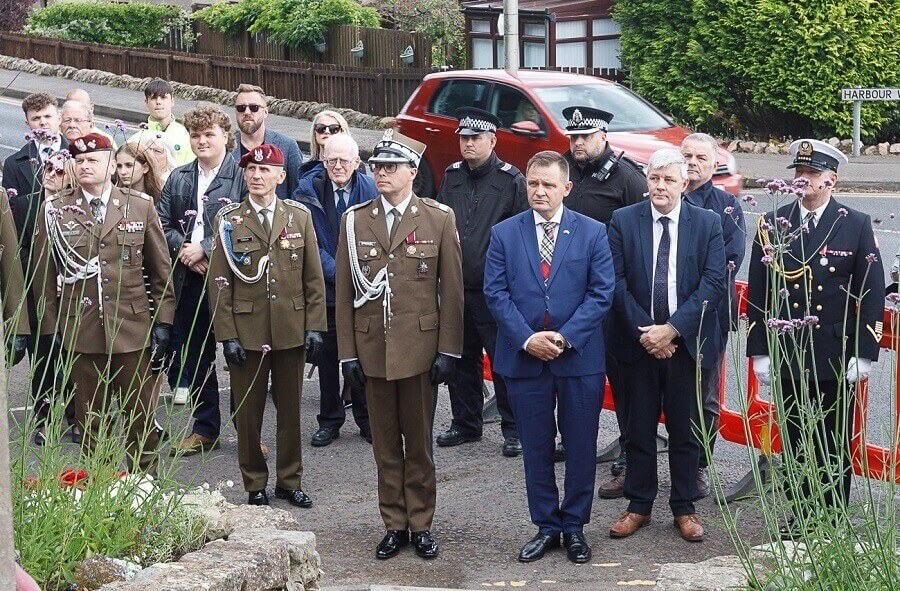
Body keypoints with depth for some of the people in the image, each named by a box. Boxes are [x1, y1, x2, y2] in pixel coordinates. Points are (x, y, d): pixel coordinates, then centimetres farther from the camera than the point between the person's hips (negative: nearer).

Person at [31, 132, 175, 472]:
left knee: (140, 418, 7)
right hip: (81, 333, 0)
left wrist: (163, 323, 3)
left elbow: (161, 271, 8)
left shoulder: (141, 207, 5)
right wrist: (50, 328, 3)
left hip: (133, 331, 0)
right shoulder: (54, 210, 4)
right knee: (90, 421, 7)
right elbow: (43, 275, 7)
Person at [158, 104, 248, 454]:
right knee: (195, 358, 12)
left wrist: (204, 249, -14)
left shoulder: (242, 176, -5)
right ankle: (204, 428, 23)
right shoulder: (178, 178, 13)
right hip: (188, 280, 6)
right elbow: (162, 224, 12)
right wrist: (183, 249, -7)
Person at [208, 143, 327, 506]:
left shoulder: (300, 217, 6)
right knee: (248, 412, 5)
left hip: (291, 330, 1)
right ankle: (255, 485, 18)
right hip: (246, 332, -1)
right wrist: (227, 335, -7)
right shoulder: (229, 221, 1)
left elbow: (314, 278, 7)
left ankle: (289, 481, 22)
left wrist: (314, 326, 0)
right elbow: (219, 283, 0)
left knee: (290, 409, 9)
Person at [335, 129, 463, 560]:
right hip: (372, 347, 2)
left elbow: (452, 289, 0)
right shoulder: (354, 221, 6)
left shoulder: (439, 219, 1)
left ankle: (421, 524, 18)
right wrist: (348, 352, 2)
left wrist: (448, 350, -5)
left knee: (418, 441, 6)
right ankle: (394, 525, 18)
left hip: (420, 348, -2)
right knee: (385, 443, 8)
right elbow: (344, 292, 6)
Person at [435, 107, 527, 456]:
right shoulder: (452, 177, 11)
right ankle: (466, 423, 27)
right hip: (456, 287, 6)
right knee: (461, 359, 14)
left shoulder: (511, 179, -5)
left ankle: (513, 430, 10)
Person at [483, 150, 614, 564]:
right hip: (524, 358, 1)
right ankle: (546, 526, 20)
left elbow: (601, 293, -3)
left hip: (579, 356, -1)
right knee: (536, 448, 9)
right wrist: (526, 339, -14)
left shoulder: (593, 233, 2)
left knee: (581, 447, 6)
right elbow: (496, 293, -1)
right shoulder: (504, 234, 4)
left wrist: (565, 337, -14)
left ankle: (574, 526, 19)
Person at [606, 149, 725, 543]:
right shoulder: (623, 221, 1)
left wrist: (672, 329, -16)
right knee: (639, 428, 8)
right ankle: (639, 506, 19)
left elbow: (713, 283, -8)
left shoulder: (707, 223, -1)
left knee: (685, 429, 7)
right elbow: (617, 281, -3)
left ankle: (684, 508, 19)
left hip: (687, 343, 0)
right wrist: (643, 332, -12)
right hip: (637, 343, 1)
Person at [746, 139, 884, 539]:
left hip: (837, 358, -1)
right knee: (794, 442, 9)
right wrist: (759, 352, 0)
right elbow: (758, 293, 5)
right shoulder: (773, 225, 4)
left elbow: (872, 294, -1)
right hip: (787, 355, 2)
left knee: (835, 446, 6)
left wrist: (864, 354, -7)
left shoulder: (857, 225, 0)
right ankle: (796, 519, 20)